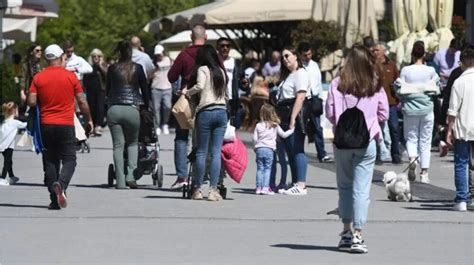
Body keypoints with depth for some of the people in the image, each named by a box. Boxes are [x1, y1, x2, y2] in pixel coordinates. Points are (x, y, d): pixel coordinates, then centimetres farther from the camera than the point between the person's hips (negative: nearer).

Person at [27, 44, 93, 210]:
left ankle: (54, 199, 5)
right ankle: (61, 184, -26)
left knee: (50, 162, 9)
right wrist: (89, 120, 12)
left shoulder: (38, 78, 1)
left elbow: (31, 102, -6)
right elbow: (82, 101, -1)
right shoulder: (70, 76, -3)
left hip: (46, 125, 2)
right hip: (66, 125, -2)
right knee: (69, 160, 2)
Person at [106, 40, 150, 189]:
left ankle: (120, 181, -2)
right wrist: (146, 107, 19)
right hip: (132, 110, 0)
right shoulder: (137, 68, 3)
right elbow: (145, 89, 7)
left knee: (118, 145, 4)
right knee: (133, 143, 16)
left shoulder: (112, 69, 4)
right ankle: (131, 175, -2)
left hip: (114, 109, 0)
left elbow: (107, 90, 14)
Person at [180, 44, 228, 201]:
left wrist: (187, 92, -3)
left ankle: (198, 189, 4)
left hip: (206, 111, -4)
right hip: (222, 112, 4)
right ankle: (213, 190, -5)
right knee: (216, 153, 1)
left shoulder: (203, 69, -1)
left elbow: (199, 86, -18)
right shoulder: (221, 71, 16)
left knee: (201, 152, 3)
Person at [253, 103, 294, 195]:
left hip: (259, 149, 1)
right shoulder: (275, 126, 1)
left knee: (260, 169, 7)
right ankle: (265, 187, -6)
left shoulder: (258, 125, 3)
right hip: (269, 149, -1)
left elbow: (255, 138, 2)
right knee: (267, 169, 2)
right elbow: (283, 135, 8)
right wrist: (292, 130, 23)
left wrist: (255, 147, 18)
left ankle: (259, 187, 4)